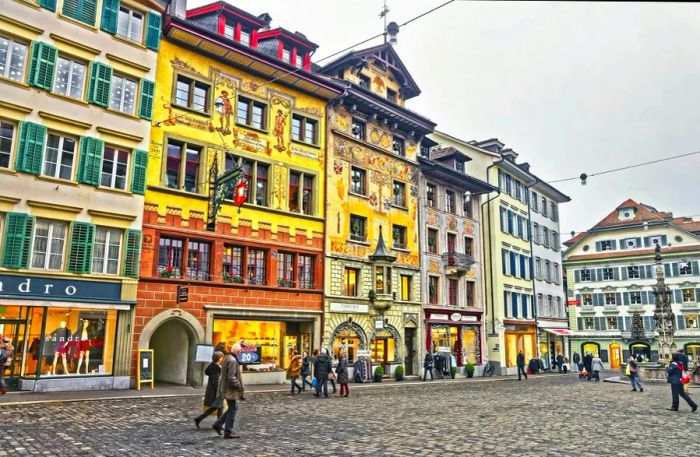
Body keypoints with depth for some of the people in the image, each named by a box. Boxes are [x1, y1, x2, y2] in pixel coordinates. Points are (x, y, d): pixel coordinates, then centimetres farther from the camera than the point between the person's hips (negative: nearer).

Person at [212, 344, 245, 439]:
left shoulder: (227, 358, 12)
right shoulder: (232, 360, -20)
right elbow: (231, 377, -25)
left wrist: (240, 386, 18)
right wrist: (240, 387, -18)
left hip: (226, 389, 10)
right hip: (231, 390, -10)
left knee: (232, 408, 20)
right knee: (232, 410, 0)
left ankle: (218, 424, 22)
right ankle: (228, 432, 8)